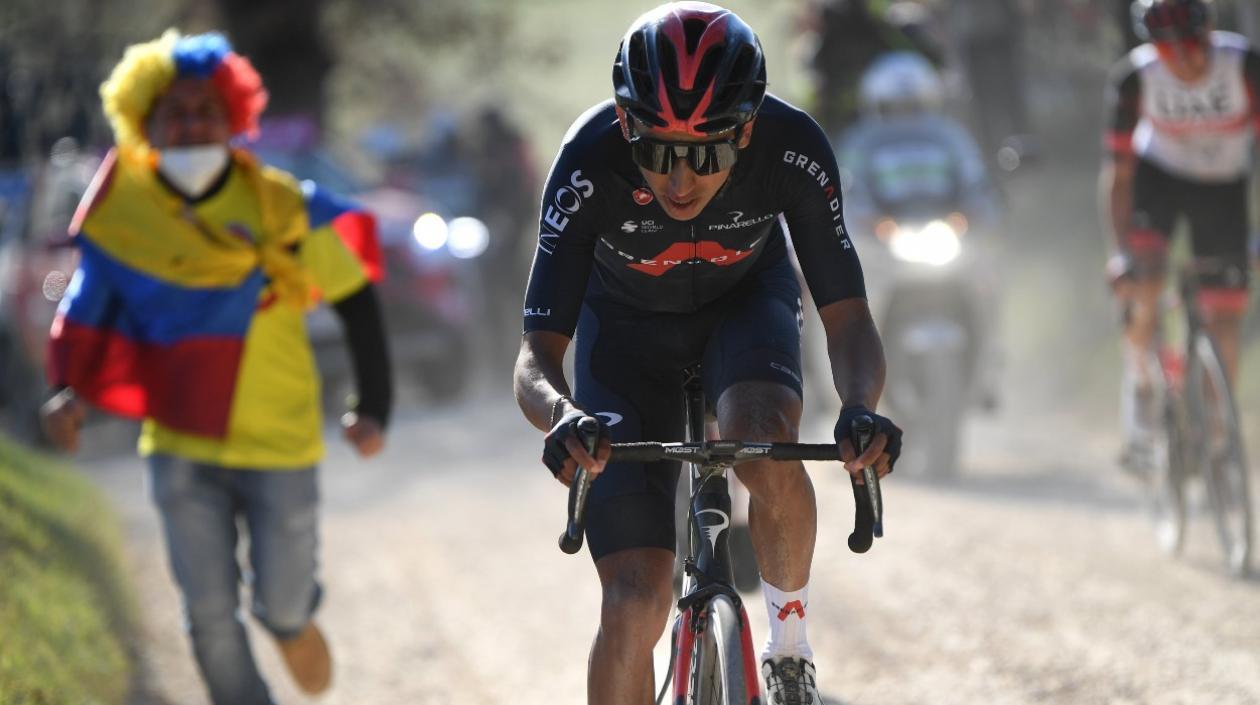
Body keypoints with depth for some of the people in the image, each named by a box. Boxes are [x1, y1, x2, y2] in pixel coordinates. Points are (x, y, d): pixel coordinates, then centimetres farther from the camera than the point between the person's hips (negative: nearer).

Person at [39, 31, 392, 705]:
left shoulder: (282, 207, -9)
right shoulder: (120, 214, -5)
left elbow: (356, 300, 0)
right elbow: (88, 316, 4)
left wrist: (375, 406, -1)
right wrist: (70, 391, -14)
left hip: (278, 444, -1)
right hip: (181, 447, 1)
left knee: (281, 603, 5)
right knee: (210, 616, -2)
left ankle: (291, 622, 43)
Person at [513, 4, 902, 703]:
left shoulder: (793, 149, -33)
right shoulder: (590, 163, -35)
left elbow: (847, 317, -30)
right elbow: (536, 356, -34)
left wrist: (862, 409, -51)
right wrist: (561, 417, -57)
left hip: (745, 302, 0)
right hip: (627, 326, 0)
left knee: (765, 444, -34)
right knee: (633, 604, -12)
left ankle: (790, 649, -8)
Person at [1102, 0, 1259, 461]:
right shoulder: (1135, 78, -26)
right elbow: (1118, 171, -22)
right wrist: (1120, 252, -30)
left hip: (1223, 188, 0)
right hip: (1159, 177, 0)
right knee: (1145, 285, -27)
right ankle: (1138, 382, -1)